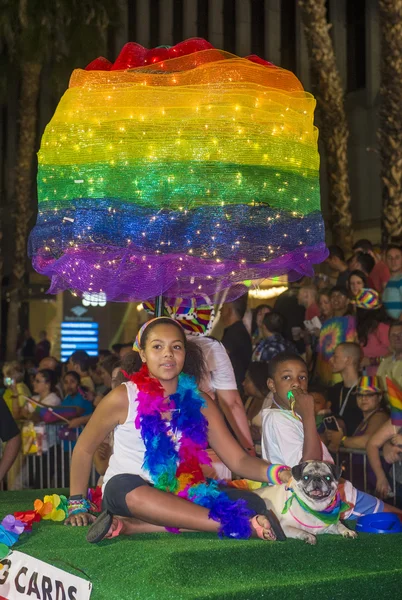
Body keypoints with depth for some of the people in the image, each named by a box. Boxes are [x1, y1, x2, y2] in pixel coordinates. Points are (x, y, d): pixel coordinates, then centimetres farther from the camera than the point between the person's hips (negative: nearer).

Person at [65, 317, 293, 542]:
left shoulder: (199, 402, 3)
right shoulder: (124, 398, -7)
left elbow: (239, 460, -2)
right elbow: (84, 448, 5)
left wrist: (279, 473, -21)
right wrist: (77, 505, 0)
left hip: (177, 494, 4)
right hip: (124, 491, -4)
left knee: (253, 503, -21)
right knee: (130, 490, -41)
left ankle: (129, 526, -30)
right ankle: (243, 526, -39)